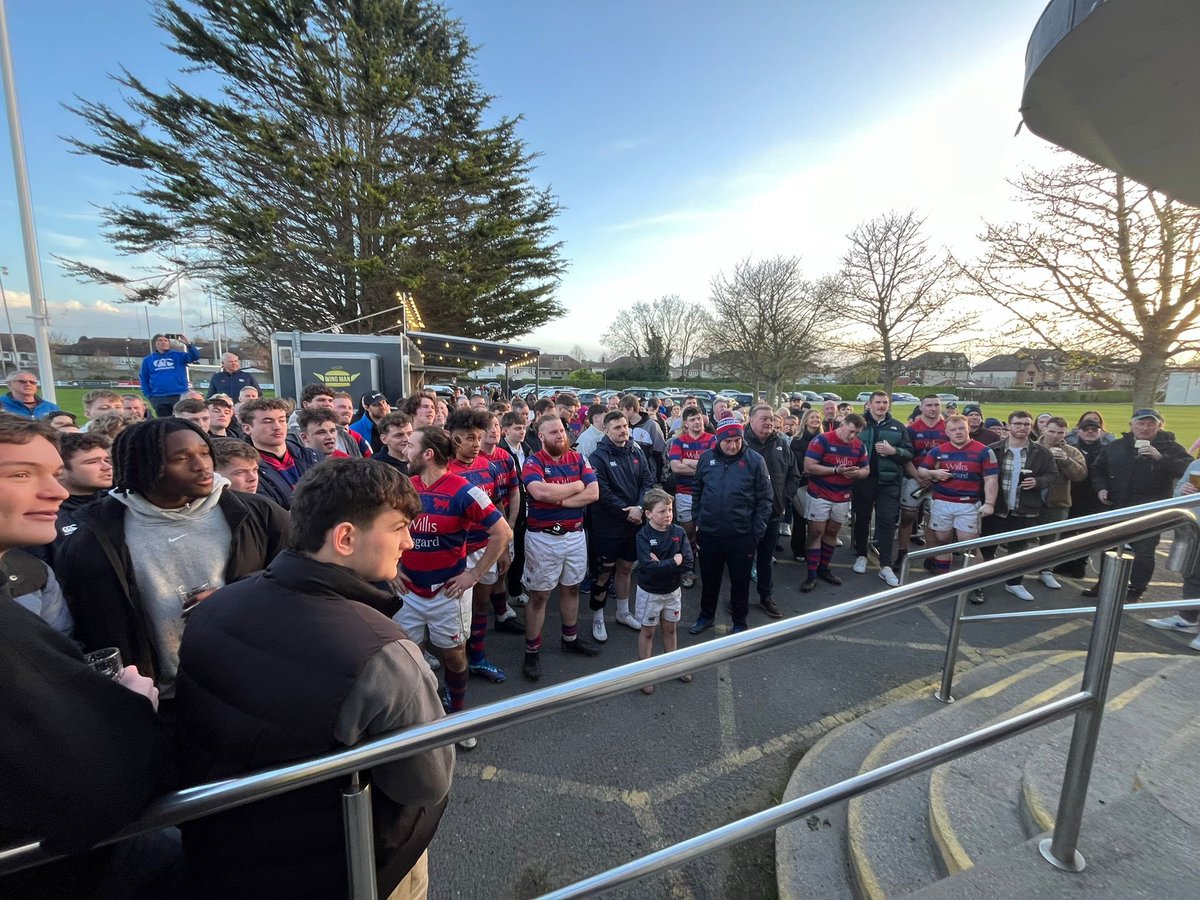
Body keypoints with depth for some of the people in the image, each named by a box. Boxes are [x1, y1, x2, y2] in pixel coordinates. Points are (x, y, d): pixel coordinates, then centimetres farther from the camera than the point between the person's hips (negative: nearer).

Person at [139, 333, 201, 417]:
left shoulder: (178, 355, 4)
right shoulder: (147, 360, 11)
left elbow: (195, 356, -12)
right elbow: (144, 378, 13)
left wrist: (188, 344, -27)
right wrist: (147, 394, 4)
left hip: (180, 395, -2)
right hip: (158, 397, 3)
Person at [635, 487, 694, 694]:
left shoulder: (679, 532, -9)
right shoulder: (643, 535, -19)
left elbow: (689, 563, -16)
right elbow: (649, 567, -30)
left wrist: (662, 564, -25)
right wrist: (674, 561, -25)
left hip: (673, 590, 4)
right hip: (649, 592, -3)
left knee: (670, 629, 20)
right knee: (647, 631, 11)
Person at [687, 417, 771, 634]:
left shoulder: (755, 461, -9)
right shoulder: (706, 458, -1)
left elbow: (765, 499, -5)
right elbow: (696, 491, 9)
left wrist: (757, 532, -7)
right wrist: (696, 520, 6)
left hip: (742, 536, -2)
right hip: (709, 534, 2)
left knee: (740, 582, 14)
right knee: (709, 579, 19)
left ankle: (739, 622, 35)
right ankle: (706, 616, 41)